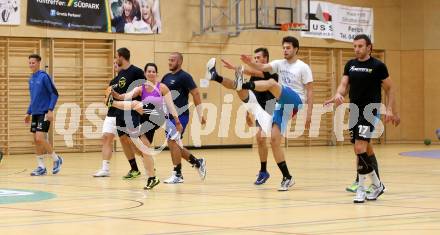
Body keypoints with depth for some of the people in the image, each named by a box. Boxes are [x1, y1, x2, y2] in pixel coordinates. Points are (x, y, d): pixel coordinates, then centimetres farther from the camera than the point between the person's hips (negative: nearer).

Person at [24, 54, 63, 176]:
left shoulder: (44, 76, -10)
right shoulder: (31, 79, 13)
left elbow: (54, 94, -12)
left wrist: (50, 110, -19)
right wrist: (28, 113, 19)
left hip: (44, 113, -8)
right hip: (35, 113, 8)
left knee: (40, 138, -15)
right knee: (36, 140, 6)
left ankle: (56, 159, 4)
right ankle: (41, 167, 12)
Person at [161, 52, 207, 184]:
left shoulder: (184, 77, -9)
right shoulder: (166, 77, 14)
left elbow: (196, 93, -12)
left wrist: (200, 114, -15)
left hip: (180, 116, -8)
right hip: (169, 116, 8)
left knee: (172, 142, -14)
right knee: (174, 145, 10)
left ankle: (177, 175, -6)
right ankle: (198, 163, 24)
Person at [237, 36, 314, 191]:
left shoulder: (303, 67, 0)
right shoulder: (280, 64, 14)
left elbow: (310, 91, -2)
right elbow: (262, 67, -3)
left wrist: (309, 114, -9)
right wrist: (250, 63, -25)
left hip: (296, 102, -6)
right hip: (282, 104, 6)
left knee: (271, 83, -29)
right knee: (274, 140, -4)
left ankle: (243, 85, -48)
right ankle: (287, 178, 3)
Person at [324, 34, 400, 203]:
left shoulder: (378, 66, -5)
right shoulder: (350, 65, 10)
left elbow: (389, 88, 2)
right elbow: (344, 84, 5)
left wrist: (390, 109, -6)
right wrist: (338, 94, -18)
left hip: (370, 112, -6)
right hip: (355, 112, 6)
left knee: (360, 148, -17)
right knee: (366, 150, 13)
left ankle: (361, 188, -10)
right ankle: (377, 185, 27)